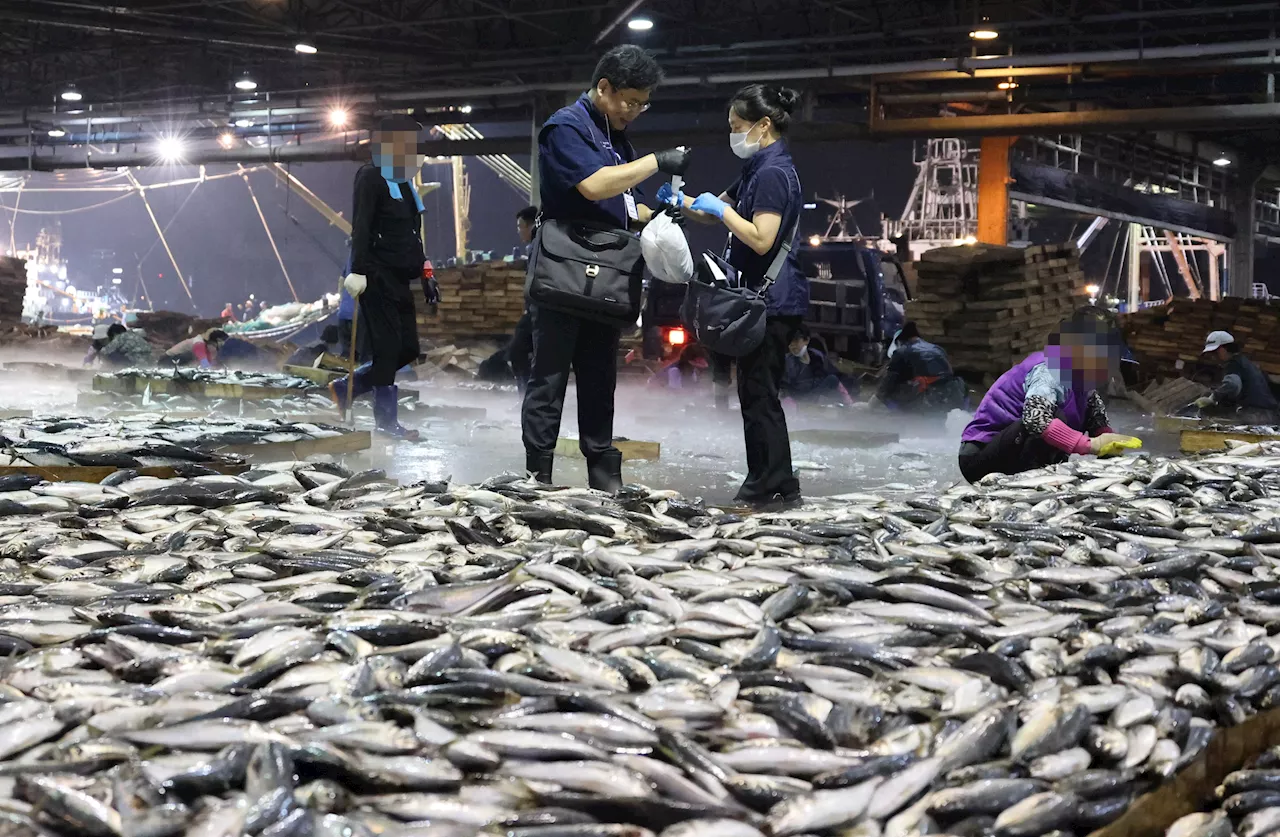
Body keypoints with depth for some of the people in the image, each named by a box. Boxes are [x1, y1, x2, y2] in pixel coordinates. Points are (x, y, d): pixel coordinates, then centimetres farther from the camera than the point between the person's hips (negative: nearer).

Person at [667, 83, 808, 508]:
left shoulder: (774, 172, -16)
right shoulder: (759, 168, 17)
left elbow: (761, 239, -23)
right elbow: (716, 212, 25)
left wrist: (721, 209, -14)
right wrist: (682, 201, 6)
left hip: (773, 300, -10)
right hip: (760, 297, 10)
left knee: (760, 393, -7)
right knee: (754, 392, 13)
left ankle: (778, 487, -2)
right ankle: (762, 483, 19)